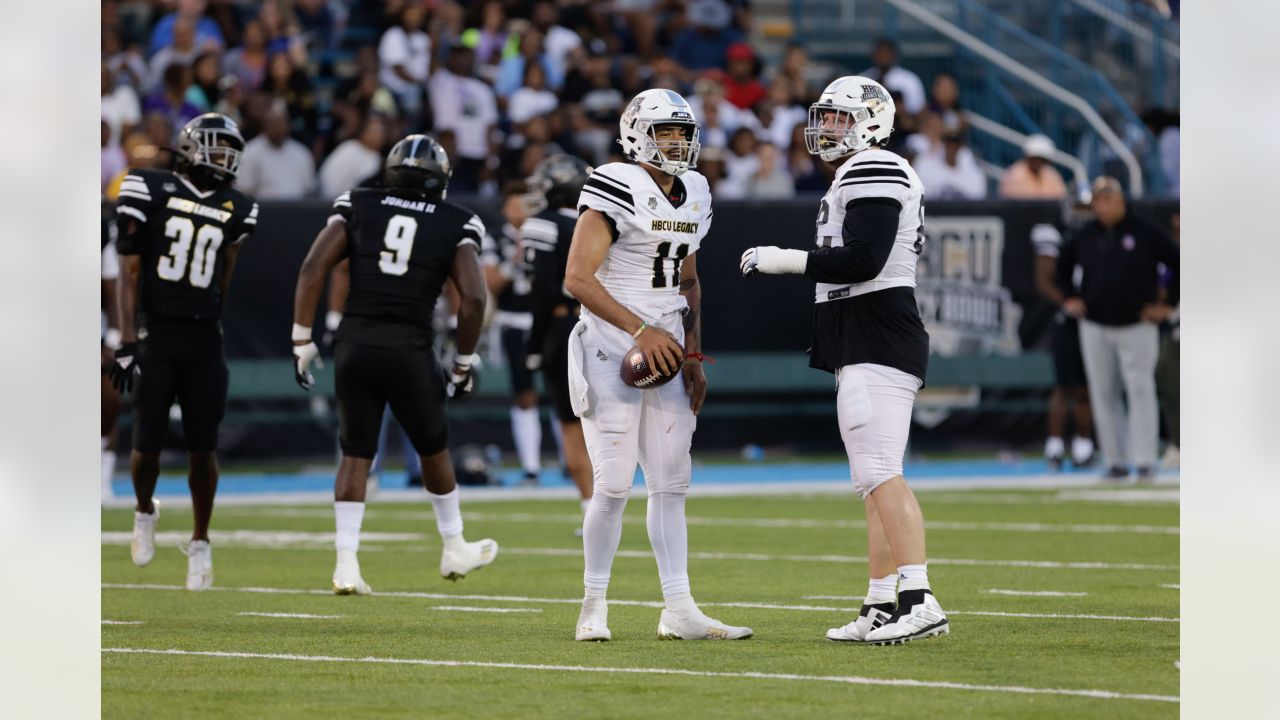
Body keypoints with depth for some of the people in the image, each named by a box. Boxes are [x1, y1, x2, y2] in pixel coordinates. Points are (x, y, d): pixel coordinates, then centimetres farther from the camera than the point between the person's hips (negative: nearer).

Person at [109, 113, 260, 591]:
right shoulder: (150, 192, -2)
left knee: (203, 448, 1)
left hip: (205, 340, 2)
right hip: (155, 336, -2)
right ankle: (144, 512, 29)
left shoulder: (235, 211, 7)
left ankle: (200, 543, 17)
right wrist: (127, 344, -7)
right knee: (148, 443, -2)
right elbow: (129, 273, -2)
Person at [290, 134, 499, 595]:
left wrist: (303, 340, 6)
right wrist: (464, 363, 7)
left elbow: (312, 270, 0)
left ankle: (346, 563, 1)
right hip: (409, 352, -1)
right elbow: (473, 298, -4)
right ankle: (454, 549, 33)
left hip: (354, 346, 1)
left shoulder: (357, 208, 9)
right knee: (433, 449, 20)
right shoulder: (455, 225, 5)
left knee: (356, 454, 11)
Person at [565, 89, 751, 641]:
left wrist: (693, 357, 14)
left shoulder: (693, 196, 12)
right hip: (612, 352, -7)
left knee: (671, 485, 4)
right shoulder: (615, 192, -12)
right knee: (613, 486, -7)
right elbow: (578, 278, -17)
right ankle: (594, 606, 5)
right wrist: (642, 331, -19)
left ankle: (679, 611, 5)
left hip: (666, 353, 7)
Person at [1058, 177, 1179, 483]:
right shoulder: (1085, 236, 7)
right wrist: (1069, 298, 15)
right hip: (1095, 328, 4)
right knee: (1103, 395, 4)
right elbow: (1063, 264, 25)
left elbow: (1178, 263, 0)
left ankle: (1145, 462, -10)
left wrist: (1168, 305, -3)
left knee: (1140, 391, -10)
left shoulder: (1145, 233, -5)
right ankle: (1115, 461, 10)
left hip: (1137, 327, -4)